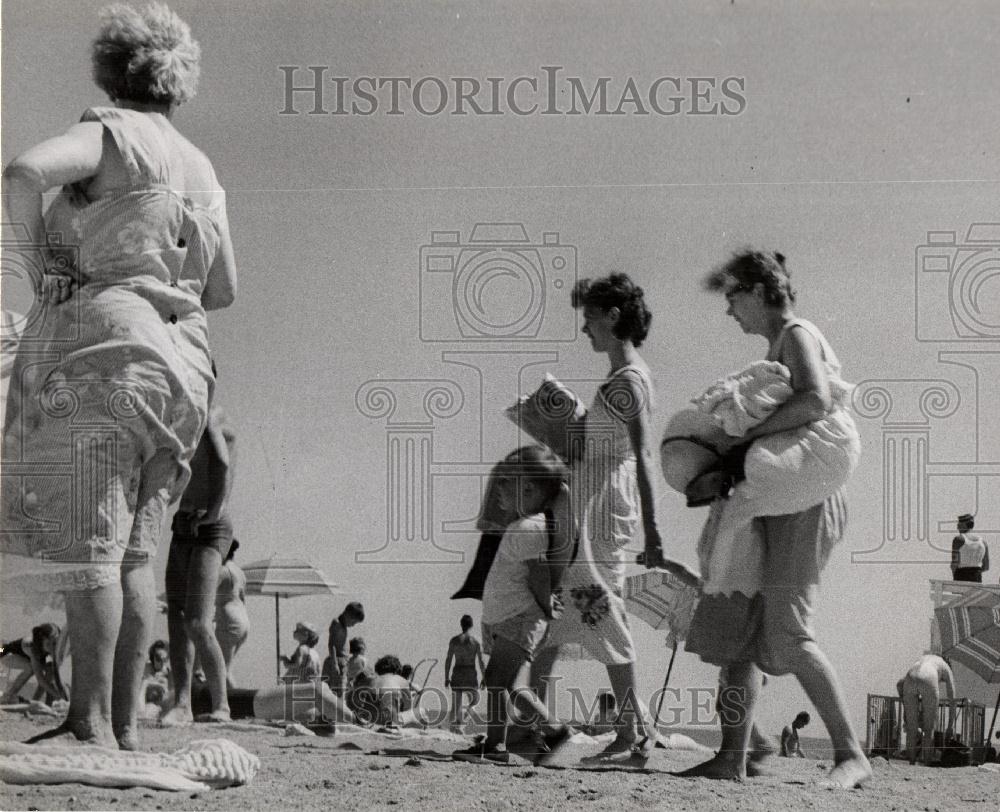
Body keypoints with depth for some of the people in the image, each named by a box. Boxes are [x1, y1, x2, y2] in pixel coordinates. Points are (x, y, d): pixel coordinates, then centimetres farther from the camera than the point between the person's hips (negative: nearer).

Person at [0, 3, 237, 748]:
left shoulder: (109, 134, -1)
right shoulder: (202, 172, 19)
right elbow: (225, 290, 24)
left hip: (102, 336, -7)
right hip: (181, 357, 7)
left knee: (86, 538, -11)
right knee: (132, 548, 6)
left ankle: (91, 720, -17)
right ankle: (126, 723, 2)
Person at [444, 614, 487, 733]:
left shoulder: (454, 640, 1)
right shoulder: (476, 642, -4)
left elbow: (448, 660, 1)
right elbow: (481, 662, -4)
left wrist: (446, 678, 7)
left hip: (457, 674, 2)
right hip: (471, 674, -2)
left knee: (456, 703, 5)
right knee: (474, 700, 14)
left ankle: (455, 727, -4)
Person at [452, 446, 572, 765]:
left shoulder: (529, 528, -17)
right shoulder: (522, 526, 15)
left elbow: (539, 574, -18)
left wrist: (545, 610, -13)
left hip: (520, 619, -11)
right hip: (504, 619, 11)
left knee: (496, 677, -16)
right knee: (513, 686, 12)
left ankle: (494, 743, -16)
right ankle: (552, 728, 19)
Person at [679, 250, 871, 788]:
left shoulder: (796, 335, -6)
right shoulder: (775, 349, 23)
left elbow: (815, 401, -24)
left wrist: (747, 434, -20)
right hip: (771, 502, 10)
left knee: (786, 632, -17)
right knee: (734, 624, 5)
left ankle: (851, 755, -15)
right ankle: (731, 758, 4)